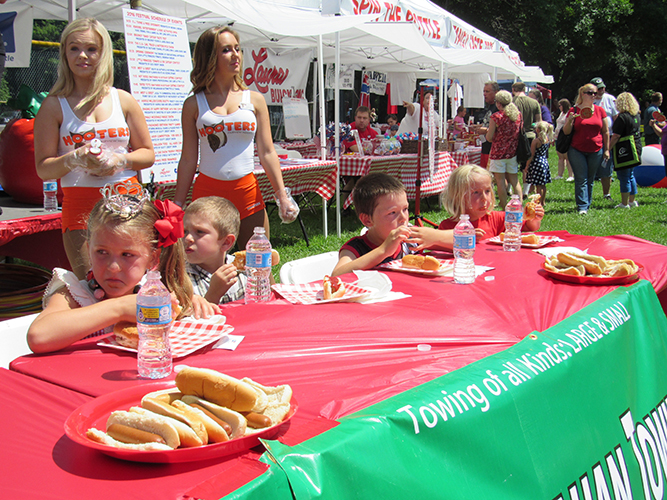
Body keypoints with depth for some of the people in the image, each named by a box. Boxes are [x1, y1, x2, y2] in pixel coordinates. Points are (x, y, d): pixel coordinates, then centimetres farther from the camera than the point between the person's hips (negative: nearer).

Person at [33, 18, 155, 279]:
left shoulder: (123, 100, 9)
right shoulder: (54, 105, 4)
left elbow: (148, 154, 13)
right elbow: (43, 168, 1)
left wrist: (121, 160, -7)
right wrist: (72, 160, -18)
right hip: (80, 205, -1)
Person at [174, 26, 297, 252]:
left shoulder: (254, 100, 7)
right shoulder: (194, 104, 4)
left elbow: (267, 153, 6)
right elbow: (188, 160, 6)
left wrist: (282, 196, -1)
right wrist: (177, 205, 4)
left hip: (247, 191, 1)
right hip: (207, 190, -1)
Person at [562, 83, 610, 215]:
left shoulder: (600, 111, 6)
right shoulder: (574, 110, 0)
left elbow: (605, 132, 11)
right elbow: (566, 132, -1)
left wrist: (606, 149, 7)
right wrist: (570, 121, -21)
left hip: (596, 151, 2)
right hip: (577, 151, -2)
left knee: (590, 180, 8)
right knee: (581, 179, -6)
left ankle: (587, 204, 18)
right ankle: (582, 207, -7)